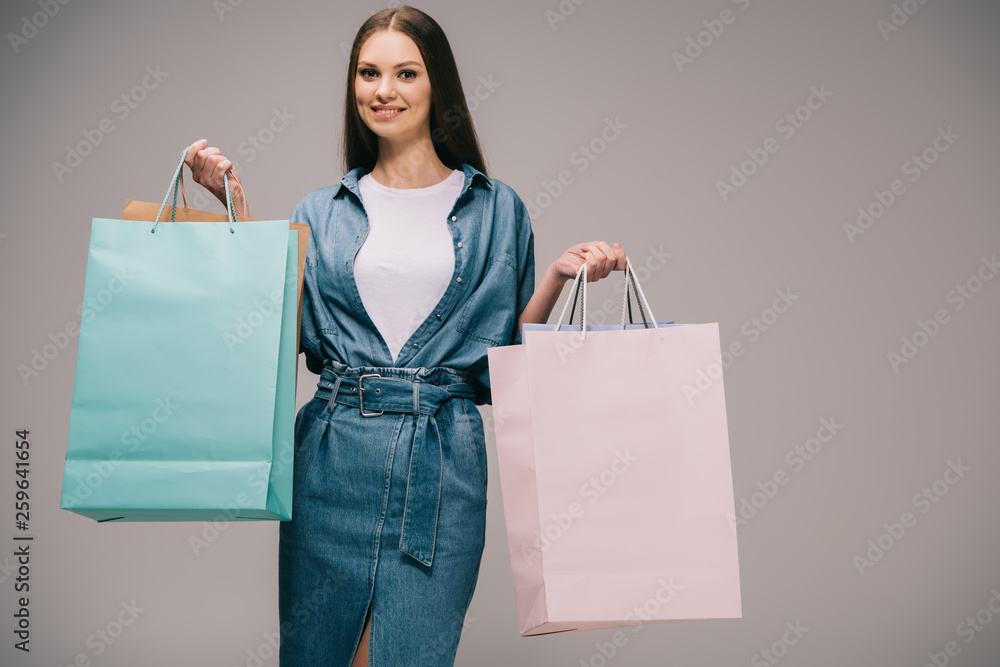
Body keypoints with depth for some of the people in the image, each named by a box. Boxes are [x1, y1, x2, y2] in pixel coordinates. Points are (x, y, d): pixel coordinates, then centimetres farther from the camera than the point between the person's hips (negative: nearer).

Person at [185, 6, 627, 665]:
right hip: (334, 454, 2)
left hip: (443, 459, -1)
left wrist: (560, 274, -5)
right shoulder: (322, 213, 10)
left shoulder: (496, 208, 6)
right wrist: (236, 205, 1)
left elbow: (507, 352, 9)